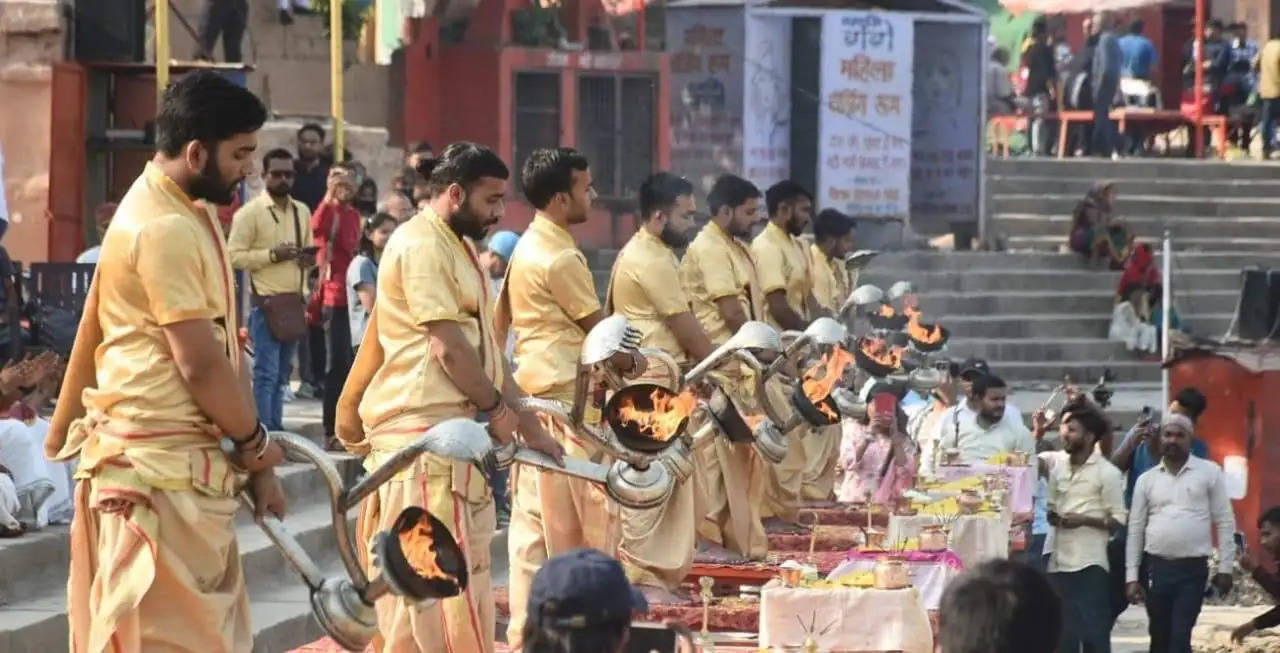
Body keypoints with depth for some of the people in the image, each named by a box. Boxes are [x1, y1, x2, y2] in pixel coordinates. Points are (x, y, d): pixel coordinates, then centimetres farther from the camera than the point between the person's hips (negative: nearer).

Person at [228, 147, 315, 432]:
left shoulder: (302, 212, 14)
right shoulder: (250, 213, -6)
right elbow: (234, 256, -12)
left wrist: (309, 259, 0)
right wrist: (273, 254, -21)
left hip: (294, 302, 6)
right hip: (266, 302, -6)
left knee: (282, 373, 11)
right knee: (266, 373, -8)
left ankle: (276, 430, 17)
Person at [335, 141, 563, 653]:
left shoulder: (457, 248, 19)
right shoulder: (421, 245, -12)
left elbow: (484, 348, 21)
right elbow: (448, 347, -17)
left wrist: (529, 425, 17)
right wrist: (497, 408, -6)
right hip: (426, 437, -10)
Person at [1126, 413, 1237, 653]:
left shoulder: (1210, 472, 1)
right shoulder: (1146, 479, 8)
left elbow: (1225, 522, 1)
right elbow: (1135, 529, 9)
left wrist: (1225, 568, -3)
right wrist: (1131, 576, 5)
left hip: (1193, 569, -3)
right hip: (1156, 568, 3)